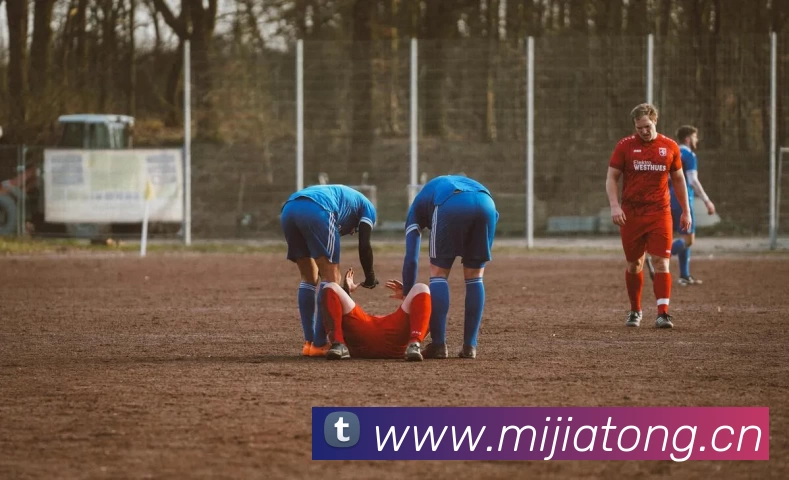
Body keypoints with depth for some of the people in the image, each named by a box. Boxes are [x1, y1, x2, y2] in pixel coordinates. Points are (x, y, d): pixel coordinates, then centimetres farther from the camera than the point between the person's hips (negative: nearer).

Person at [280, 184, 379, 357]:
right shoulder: (367, 207, 28)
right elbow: (364, 246, 12)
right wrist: (370, 278, 26)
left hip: (288, 208, 7)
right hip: (316, 211, -7)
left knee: (309, 278, 19)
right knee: (331, 279, 2)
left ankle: (309, 342, 15)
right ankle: (319, 344, -3)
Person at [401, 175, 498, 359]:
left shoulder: (418, 206, 34)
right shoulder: (459, 184, 46)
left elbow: (411, 259, 26)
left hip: (451, 206, -3)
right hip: (486, 204, 3)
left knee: (438, 273, 11)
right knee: (474, 277, 17)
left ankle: (438, 344, 4)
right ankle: (470, 346, 14)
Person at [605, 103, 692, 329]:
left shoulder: (669, 147, 5)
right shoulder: (625, 146, 1)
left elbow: (678, 179, 14)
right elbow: (611, 178, 3)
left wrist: (686, 211, 13)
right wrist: (614, 206, -11)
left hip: (660, 213, 0)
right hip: (631, 214, 0)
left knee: (662, 262, -11)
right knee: (634, 264, 9)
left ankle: (663, 313, -15)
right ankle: (635, 311, 25)